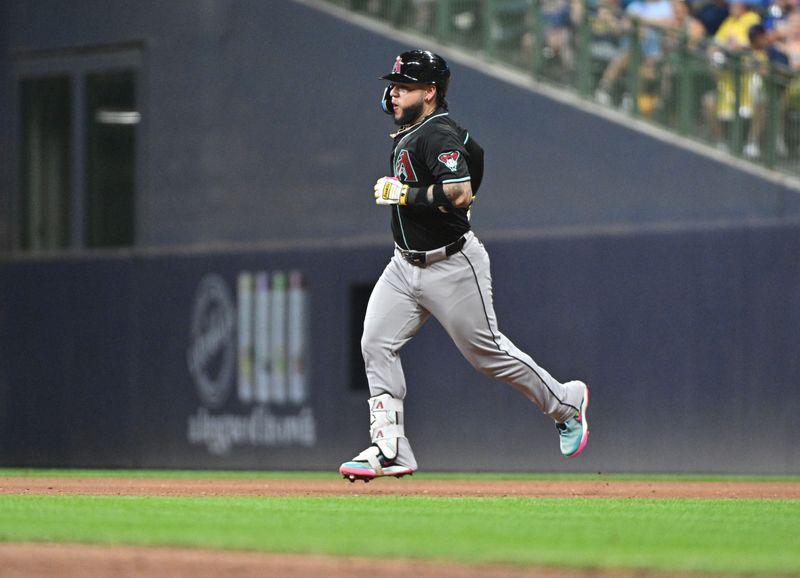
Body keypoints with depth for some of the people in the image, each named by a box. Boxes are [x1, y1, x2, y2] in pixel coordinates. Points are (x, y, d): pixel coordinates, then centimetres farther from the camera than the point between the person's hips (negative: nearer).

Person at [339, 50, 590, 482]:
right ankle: (390, 451, -5)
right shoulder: (408, 133, 9)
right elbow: (472, 151, 26)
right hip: (405, 265, 9)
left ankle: (565, 403, 27)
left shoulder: (438, 136, -21)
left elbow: (461, 195, -33)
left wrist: (403, 193, -26)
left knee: (487, 352, 4)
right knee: (376, 343, -5)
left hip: (452, 265, -9)